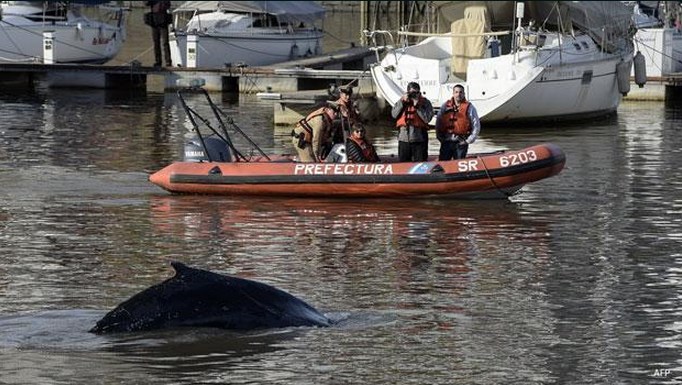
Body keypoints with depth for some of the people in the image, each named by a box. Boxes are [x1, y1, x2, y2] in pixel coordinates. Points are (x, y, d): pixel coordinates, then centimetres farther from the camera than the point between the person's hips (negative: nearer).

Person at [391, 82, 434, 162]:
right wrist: (403, 102, -7)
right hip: (404, 138, 3)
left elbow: (427, 118, -11)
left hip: (419, 139, -3)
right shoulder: (401, 101, 12)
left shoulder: (425, 102, 1)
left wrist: (417, 106, -14)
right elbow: (394, 114, -1)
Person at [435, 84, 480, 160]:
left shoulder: (469, 107, 0)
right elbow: (438, 122, 16)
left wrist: (469, 140, -4)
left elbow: (476, 126, 1)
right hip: (446, 141, 2)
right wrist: (439, 136, 7)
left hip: (461, 143, -2)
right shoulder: (445, 106, 8)